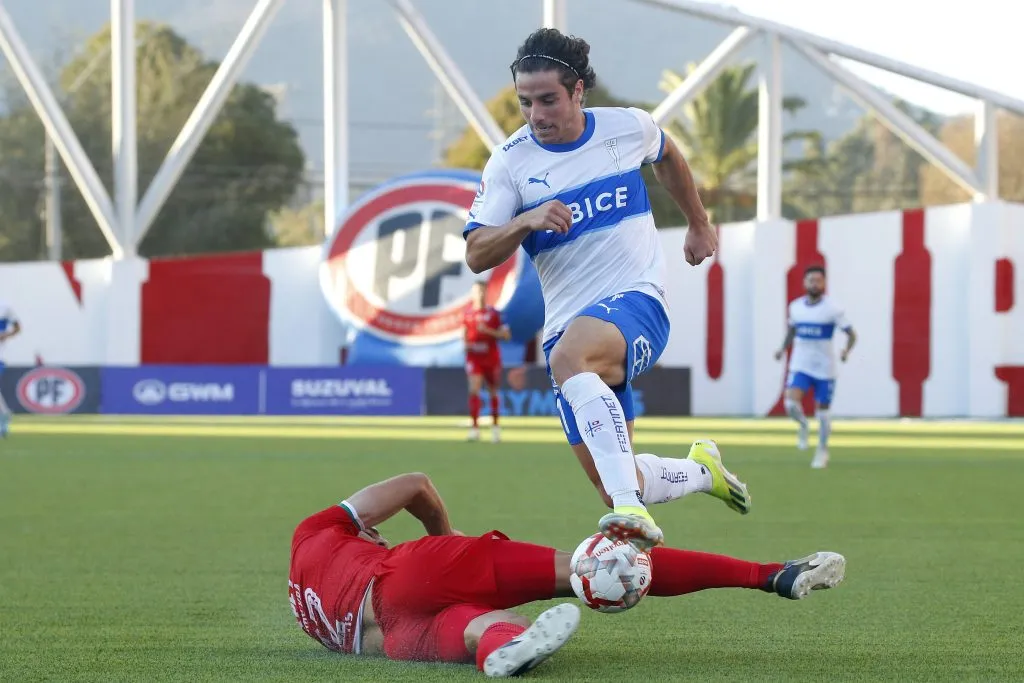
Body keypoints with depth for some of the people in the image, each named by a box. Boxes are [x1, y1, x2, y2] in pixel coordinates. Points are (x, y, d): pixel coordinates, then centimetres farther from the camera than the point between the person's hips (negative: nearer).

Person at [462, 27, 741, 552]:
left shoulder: (629, 127, 2)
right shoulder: (510, 162, -1)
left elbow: (668, 158, 26)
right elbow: (476, 256, -6)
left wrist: (699, 224, 35)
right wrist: (526, 220, -24)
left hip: (637, 298, -3)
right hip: (569, 323, 3)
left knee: (569, 356, -39)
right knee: (616, 488, -3)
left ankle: (632, 511, -49)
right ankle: (700, 471, 32)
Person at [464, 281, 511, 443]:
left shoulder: (494, 313, -3)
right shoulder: (468, 313, 4)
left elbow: (506, 335, -5)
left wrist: (488, 331, -18)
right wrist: (466, 344, -2)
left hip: (491, 357, 0)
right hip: (474, 357, 0)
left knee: (493, 392, 13)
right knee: (474, 390, -16)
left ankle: (495, 426, 30)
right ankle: (474, 427, -20)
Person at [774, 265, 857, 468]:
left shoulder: (832, 308, -9)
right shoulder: (795, 307, 3)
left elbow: (851, 334, -7)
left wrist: (846, 350, -26)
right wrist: (783, 349, 7)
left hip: (824, 368, -2)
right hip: (800, 366, 2)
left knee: (823, 411, 5)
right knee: (791, 404, -19)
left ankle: (822, 451, 25)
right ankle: (803, 425, 14)